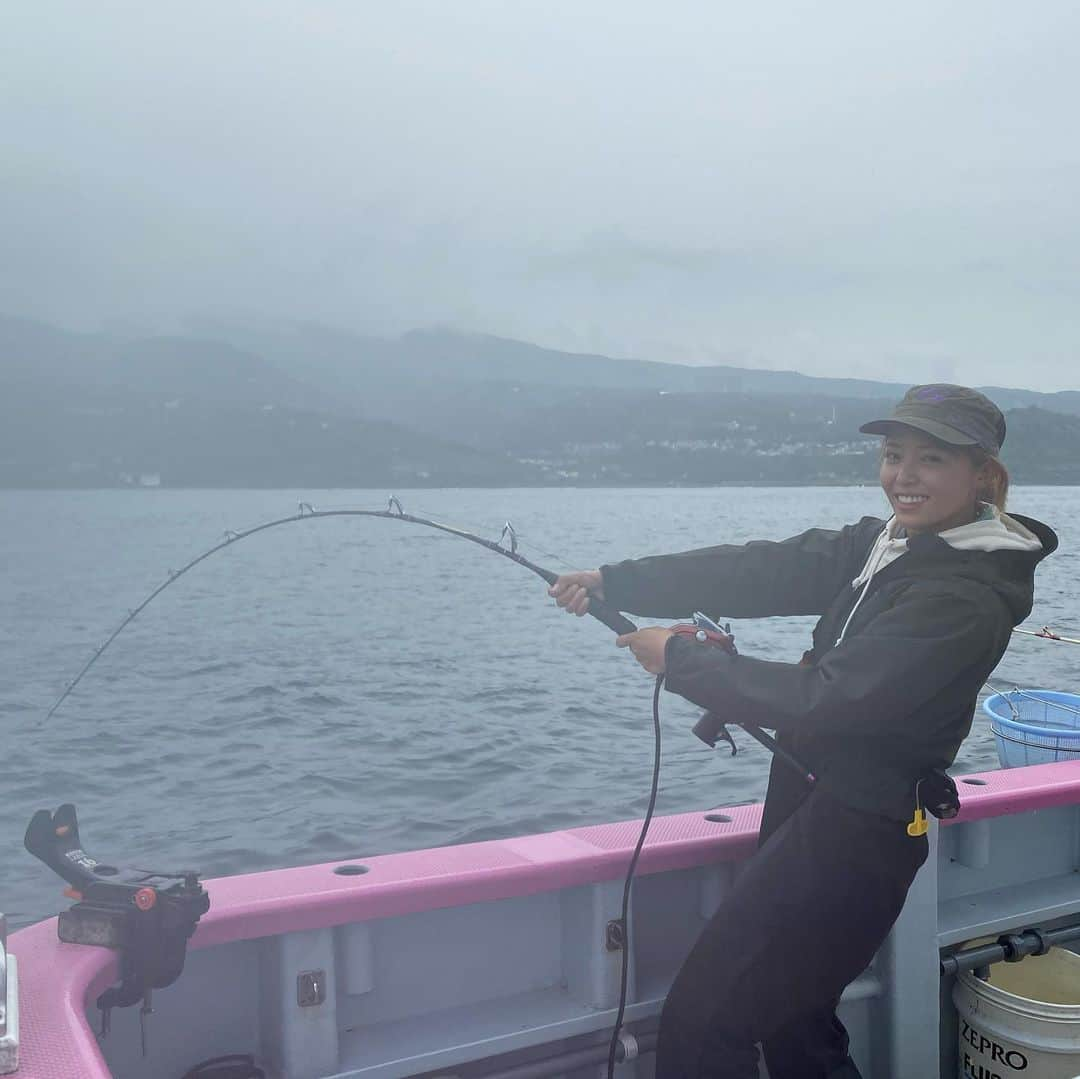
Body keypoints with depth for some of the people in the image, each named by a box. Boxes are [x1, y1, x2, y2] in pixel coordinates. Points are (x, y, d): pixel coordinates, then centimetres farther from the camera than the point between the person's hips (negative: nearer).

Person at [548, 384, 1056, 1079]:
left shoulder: (967, 597, -21)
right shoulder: (881, 544, 5)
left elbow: (824, 702, -25)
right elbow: (761, 571, -1)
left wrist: (680, 659, -18)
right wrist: (614, 582, -9)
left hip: (851, 835, -9)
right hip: (812, 802, 9)